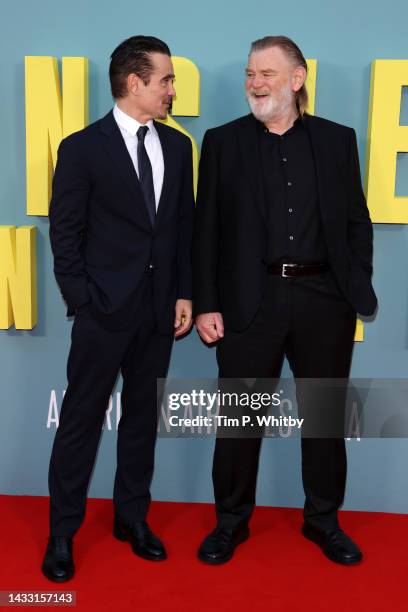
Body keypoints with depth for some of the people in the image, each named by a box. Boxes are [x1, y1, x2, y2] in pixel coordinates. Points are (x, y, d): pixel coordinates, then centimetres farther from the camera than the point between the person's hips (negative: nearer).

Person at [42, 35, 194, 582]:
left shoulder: (178, 146, 8)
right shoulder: (82, 148, -7)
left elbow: (186, 225, 10)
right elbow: (65, 235, -6)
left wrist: (184, 293, 4)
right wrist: (83, 304, -9)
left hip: (159, 310, 5)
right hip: (104, 310, -4)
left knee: (143, 416, 14)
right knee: (81, 419, 5)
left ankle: (132, 517, 31)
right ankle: (63, 532, 20)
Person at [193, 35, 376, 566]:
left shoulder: (337, 139, 7)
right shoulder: (223, 142, 4)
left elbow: (357, 222, 8)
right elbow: (207, 230, 0)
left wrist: (359, 292, 1)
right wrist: (206, 304, -6)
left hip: (324, 300, 2)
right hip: (251, 300, -1)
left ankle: (323, 520, 32)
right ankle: (232, 521, 27)